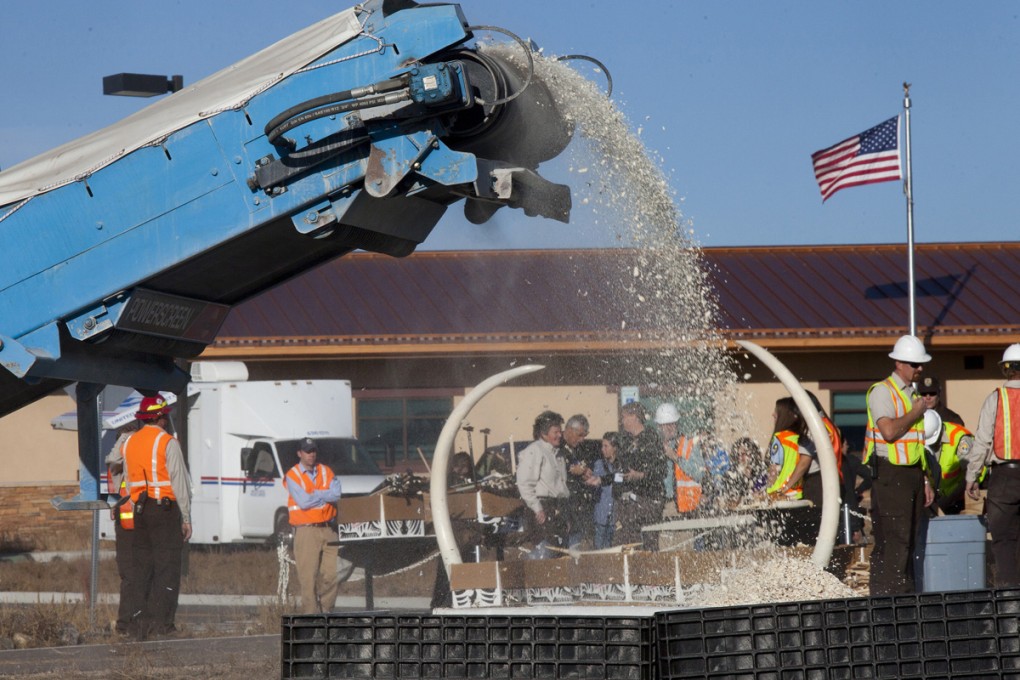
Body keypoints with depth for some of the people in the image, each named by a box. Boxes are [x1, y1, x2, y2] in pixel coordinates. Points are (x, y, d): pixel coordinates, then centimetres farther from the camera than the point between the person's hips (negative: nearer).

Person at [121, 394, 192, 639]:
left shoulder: (129, 443, 11)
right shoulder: (167, 442, -8)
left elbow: (129, 481, 13)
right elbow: (178, 482, -8)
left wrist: (138, 507, 17)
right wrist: (186, 518, -4)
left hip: (140, 509, 6)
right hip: (166, 509, -6)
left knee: (141, 566, 8)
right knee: (167, 566, -2)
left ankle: (138, 620, 4)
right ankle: (160, 622, -6)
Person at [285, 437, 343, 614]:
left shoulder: (326, 472, 13)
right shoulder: (292, 476, 2)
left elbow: (336, 495, -2)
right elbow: (303, 502, -11)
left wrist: (315, 495, -8)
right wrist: (325, 496, -1)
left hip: (328, 528, 4)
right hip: (306, 531, -4)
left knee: (332, 573, -2)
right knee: (308, 576, -8)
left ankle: (325, 609, 10)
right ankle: (311, 612, -6)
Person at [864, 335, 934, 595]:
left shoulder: (912, 394, 20)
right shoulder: (882, 392, -7)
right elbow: (889, 431, -21)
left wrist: (925, 481, 19)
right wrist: (915, 413, -8)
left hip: (912, 474, 8)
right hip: (890, 474, -8)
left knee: (908, 543, 8)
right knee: (892, 542, -12)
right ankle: (884, 598, -12)